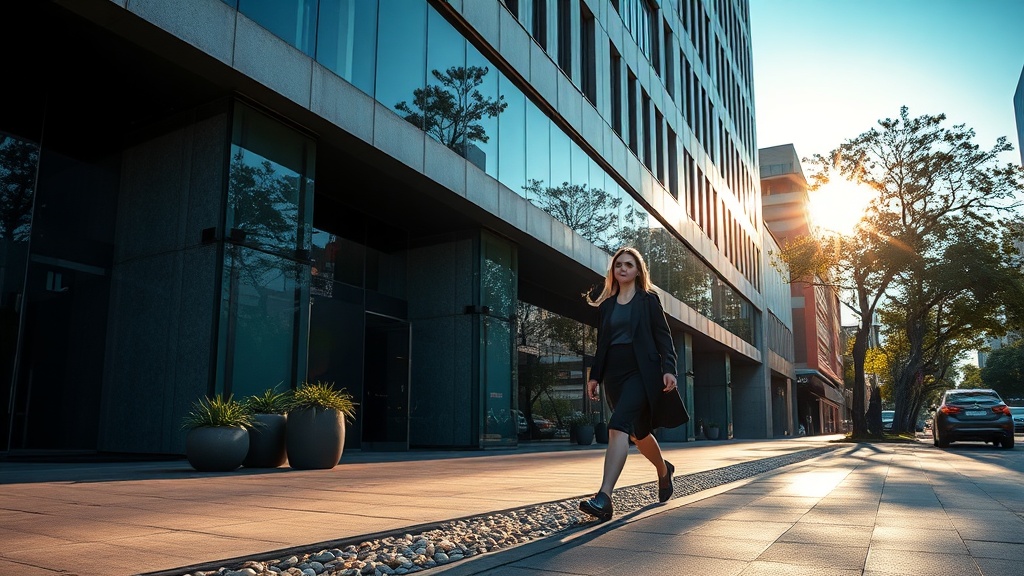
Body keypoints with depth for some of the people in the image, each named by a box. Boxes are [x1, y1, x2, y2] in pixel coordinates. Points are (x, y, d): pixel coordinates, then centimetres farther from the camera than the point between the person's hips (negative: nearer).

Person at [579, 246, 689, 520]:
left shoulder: (648, 300, 4)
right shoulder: (606, 305, 16)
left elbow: (663, 336, -1)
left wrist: (669, 369, -14)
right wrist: (595, 376, 10)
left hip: (641, 372, -6)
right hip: (614, 374, 6)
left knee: (619, 427, -22)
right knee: (637, 432, 15)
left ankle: (604, 498, -29)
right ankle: (664, 470, 45)